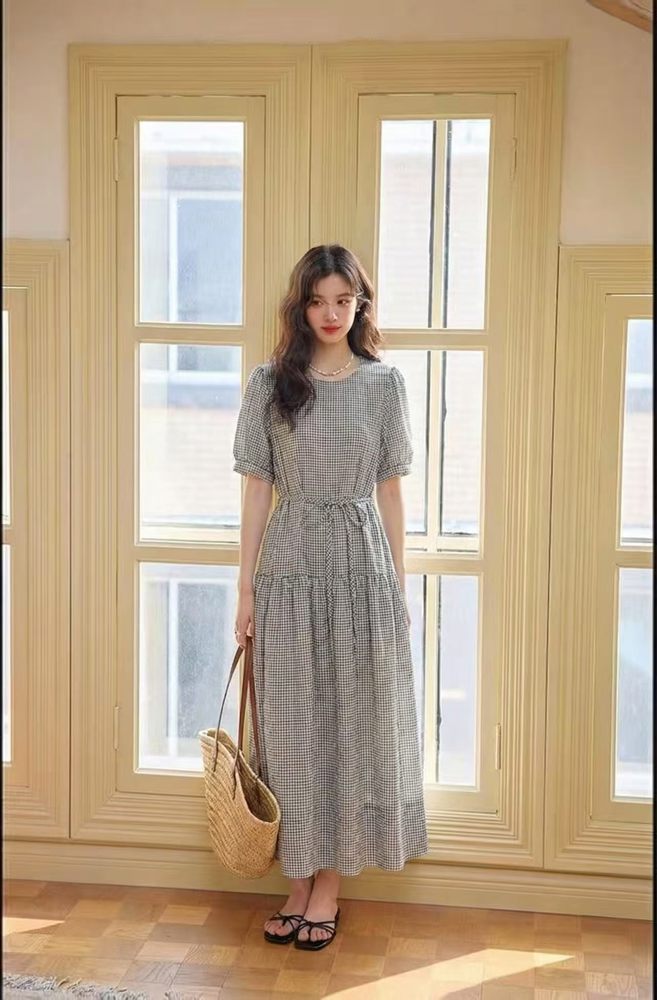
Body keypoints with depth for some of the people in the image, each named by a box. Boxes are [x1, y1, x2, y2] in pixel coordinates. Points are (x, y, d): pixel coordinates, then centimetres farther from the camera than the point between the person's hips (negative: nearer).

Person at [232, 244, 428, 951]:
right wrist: (246, 586, 0)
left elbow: (390, 490, 5)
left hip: (361, 565, 0)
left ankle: (328, 887, 18)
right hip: (289, 568, 0)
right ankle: (298, 884, 20)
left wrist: (399, 584, 4)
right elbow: (257, 487, 3)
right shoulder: (270, 382, 3)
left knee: (353, 721, 4)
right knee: (292, 724, 6)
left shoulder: (384, 383, 3)